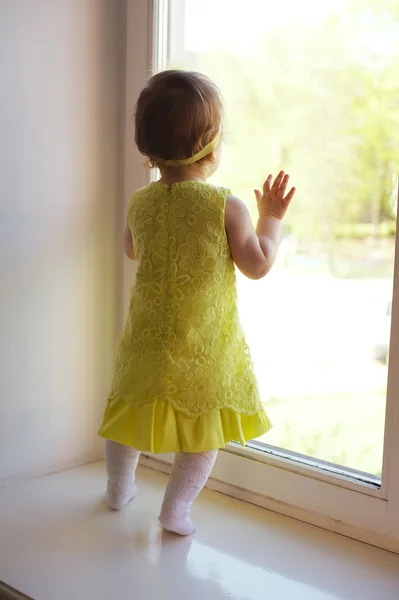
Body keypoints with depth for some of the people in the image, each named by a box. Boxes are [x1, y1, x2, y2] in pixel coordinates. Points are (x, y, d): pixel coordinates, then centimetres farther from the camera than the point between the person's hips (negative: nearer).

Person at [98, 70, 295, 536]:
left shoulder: (140, 203, -4)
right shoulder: (226, 207, -17)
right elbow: (258, 265, -10)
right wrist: (271, 218, 3)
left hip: (148, 336, 5)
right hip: (206, 343, -4)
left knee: (136, 410, 23)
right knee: (206, 430, 13)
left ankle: (119, 488, 42)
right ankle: (176, 509, 17)